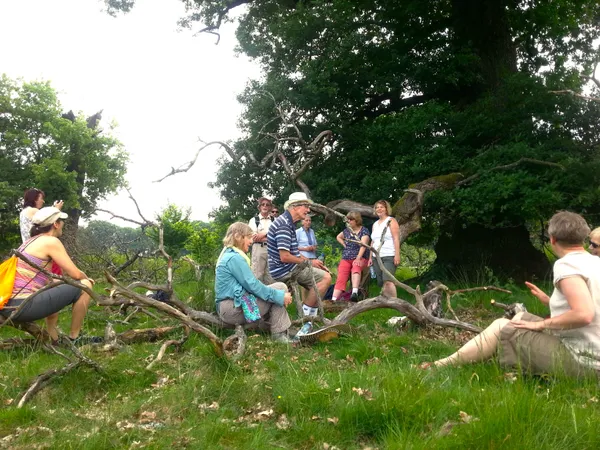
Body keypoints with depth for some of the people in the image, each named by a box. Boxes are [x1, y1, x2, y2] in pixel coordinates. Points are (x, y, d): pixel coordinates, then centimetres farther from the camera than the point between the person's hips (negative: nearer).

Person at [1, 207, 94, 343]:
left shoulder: (31, 241, 20)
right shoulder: (51, 241, -7)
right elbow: (75, 274, -7)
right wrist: (86, 278, 16)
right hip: (23, 306, -10)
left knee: (56, 289, 35)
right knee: (85, 286, -3)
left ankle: (52, 338, 28)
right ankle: (74, 338, 9)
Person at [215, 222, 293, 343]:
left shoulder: (228, 255, 17)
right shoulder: (235, 258, -15)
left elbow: (248, 283, 18)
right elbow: (252, 285, -20)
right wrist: (280, 296, -14)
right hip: (234, 308, -11)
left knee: (277, 292, 21)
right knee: (280, 288, -9)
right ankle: (279, 335, -7)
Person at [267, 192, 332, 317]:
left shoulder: (288, 223, 14)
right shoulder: (284, 225, -20)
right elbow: (284, 257, -26)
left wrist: (310, 261, 7)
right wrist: (309, 262, -12)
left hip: (288, 269, 11)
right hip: (285, 270, -11)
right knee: (325, 278, -16)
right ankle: (306, 315, -8)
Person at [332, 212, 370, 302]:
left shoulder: (364, 231, -3)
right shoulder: (347, 230, 15)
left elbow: (363, 245, -17)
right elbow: (338, 237, 35)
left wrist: (358, 258, -31)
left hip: (360, 258, -5)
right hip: (346, 258, 5)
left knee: (356, 267, -39)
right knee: (341, 278, -17)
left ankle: (355, 293, -55)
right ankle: (333, 300, -27)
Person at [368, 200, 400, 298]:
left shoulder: (391, 221, 1)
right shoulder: (375, 224, 20)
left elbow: (396, 239, -8)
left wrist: (397, 255, -17)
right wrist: (370, 257, 15)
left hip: (389, 256, -7)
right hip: (377, 257, 7)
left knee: (388, 281, -20)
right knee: (381, 283, 2)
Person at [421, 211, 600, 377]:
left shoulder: (566, 265, -18)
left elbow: (584, 315, -30)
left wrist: (541, 324, -16)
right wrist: (550, 301, 14)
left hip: (580, 360, -9)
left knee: (502, 327, 1)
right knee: (521, 317, 19)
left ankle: (440, 366, 13)